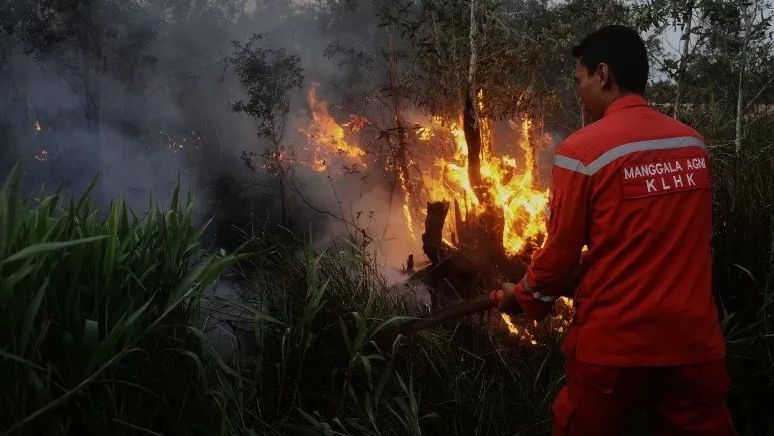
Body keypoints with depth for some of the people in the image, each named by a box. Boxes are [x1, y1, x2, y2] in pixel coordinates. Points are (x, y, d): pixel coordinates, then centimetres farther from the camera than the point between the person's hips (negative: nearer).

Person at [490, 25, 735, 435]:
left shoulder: (582, 150, -12)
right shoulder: (693, 143, 3)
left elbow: (561, 252, -5)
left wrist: (523, 297, 14)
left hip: (616, 344, -3)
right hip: (694, 341, 4)